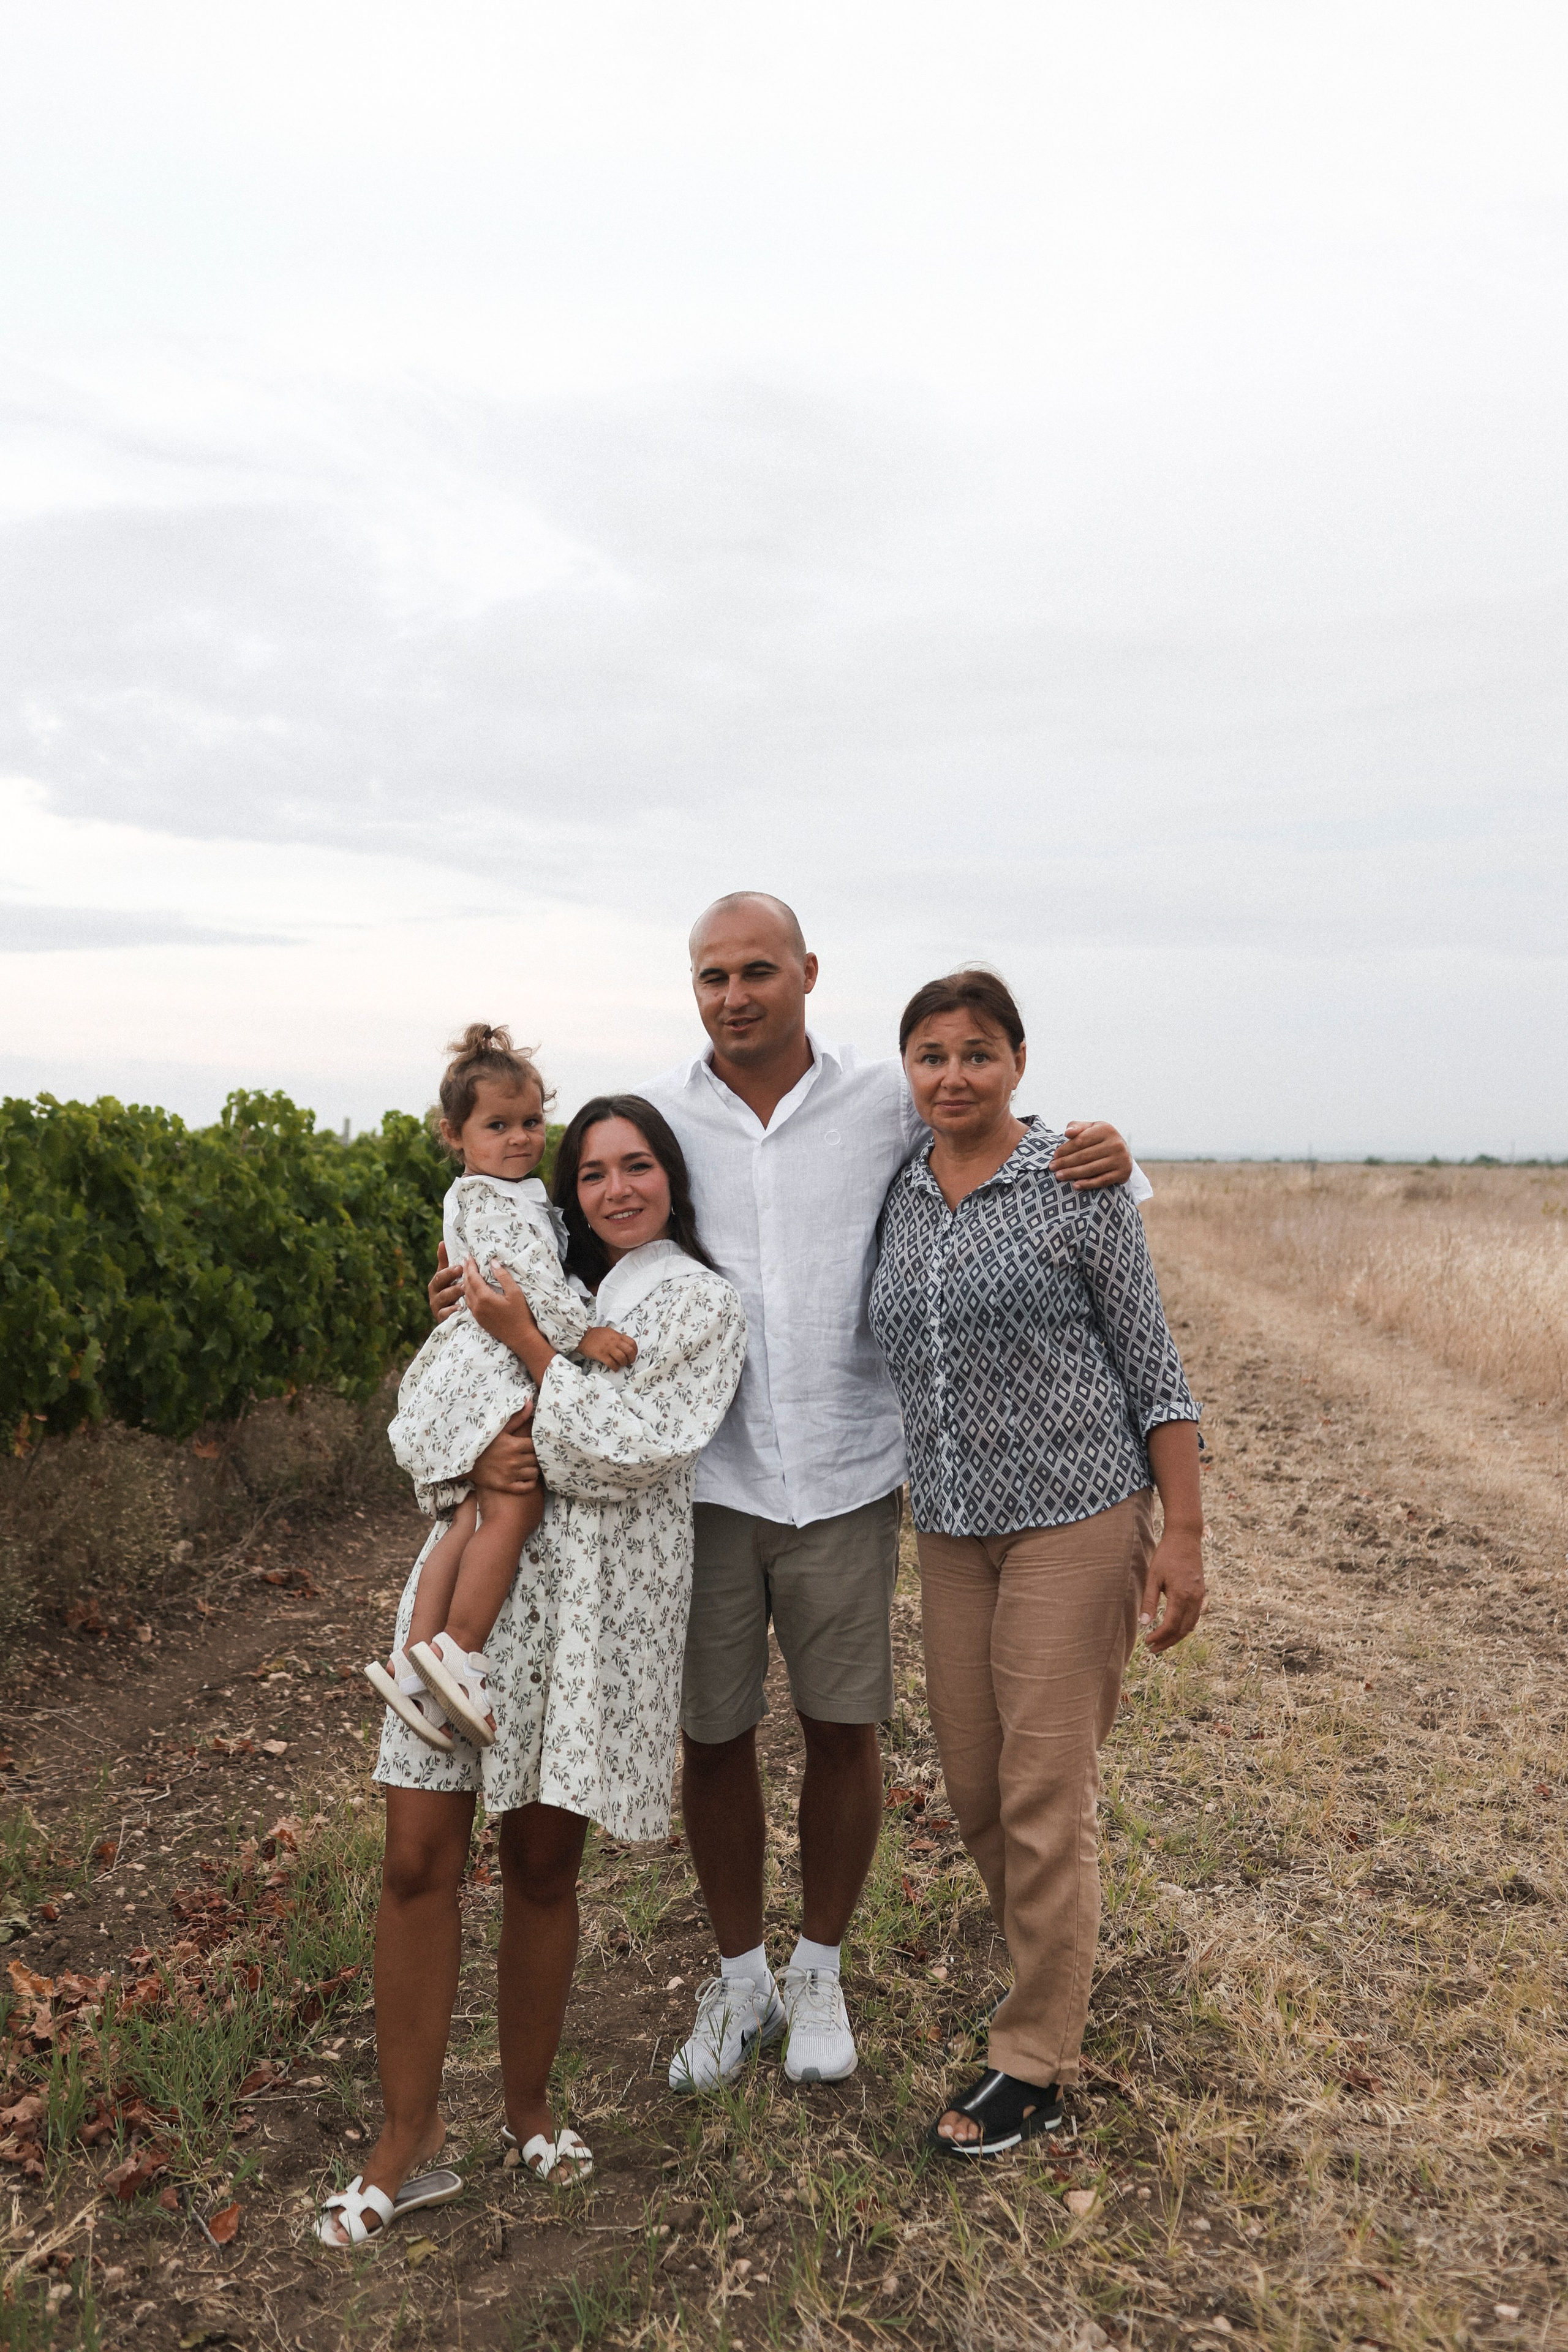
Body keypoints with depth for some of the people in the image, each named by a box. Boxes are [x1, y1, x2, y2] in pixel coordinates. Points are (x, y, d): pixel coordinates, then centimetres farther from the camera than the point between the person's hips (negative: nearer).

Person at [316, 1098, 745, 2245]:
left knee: (543, 1862, 8)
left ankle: (528, 2110, 30)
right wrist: (470, 1455, -8)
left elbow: (619, 1456, -11)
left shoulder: (706, 1305, 0)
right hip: (475, 1577, 4)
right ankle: (410, 2139, 14)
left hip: (597, 1603, -3)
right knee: (419, 1859, 0)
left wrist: (527, 1341, -10)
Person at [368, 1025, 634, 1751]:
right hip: (483, 1371, -9)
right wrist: (582, 1330, -27)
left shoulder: (526, 1195, 24)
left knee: (474, 1520, -1)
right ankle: (460, 1656, -14)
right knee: (514, 1506, -18)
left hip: (512, 1373, 9)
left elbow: (547, 1277, 35)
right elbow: (523, 1279, -21)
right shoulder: (480, 1198, -7)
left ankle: (412, 1662, -3)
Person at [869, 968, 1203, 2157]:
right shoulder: (897, 1198, 7)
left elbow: (1153, 1366, -7)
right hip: (953, 1524, 6)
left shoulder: (1078, 1187, -8)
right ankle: (1060, 1953, 39)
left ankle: (1036, 2064, 17)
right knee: (973, 1778, 13)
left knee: (1043, 1789, 0)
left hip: (1076, 1514, -5)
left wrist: (1183, 1537, -10)